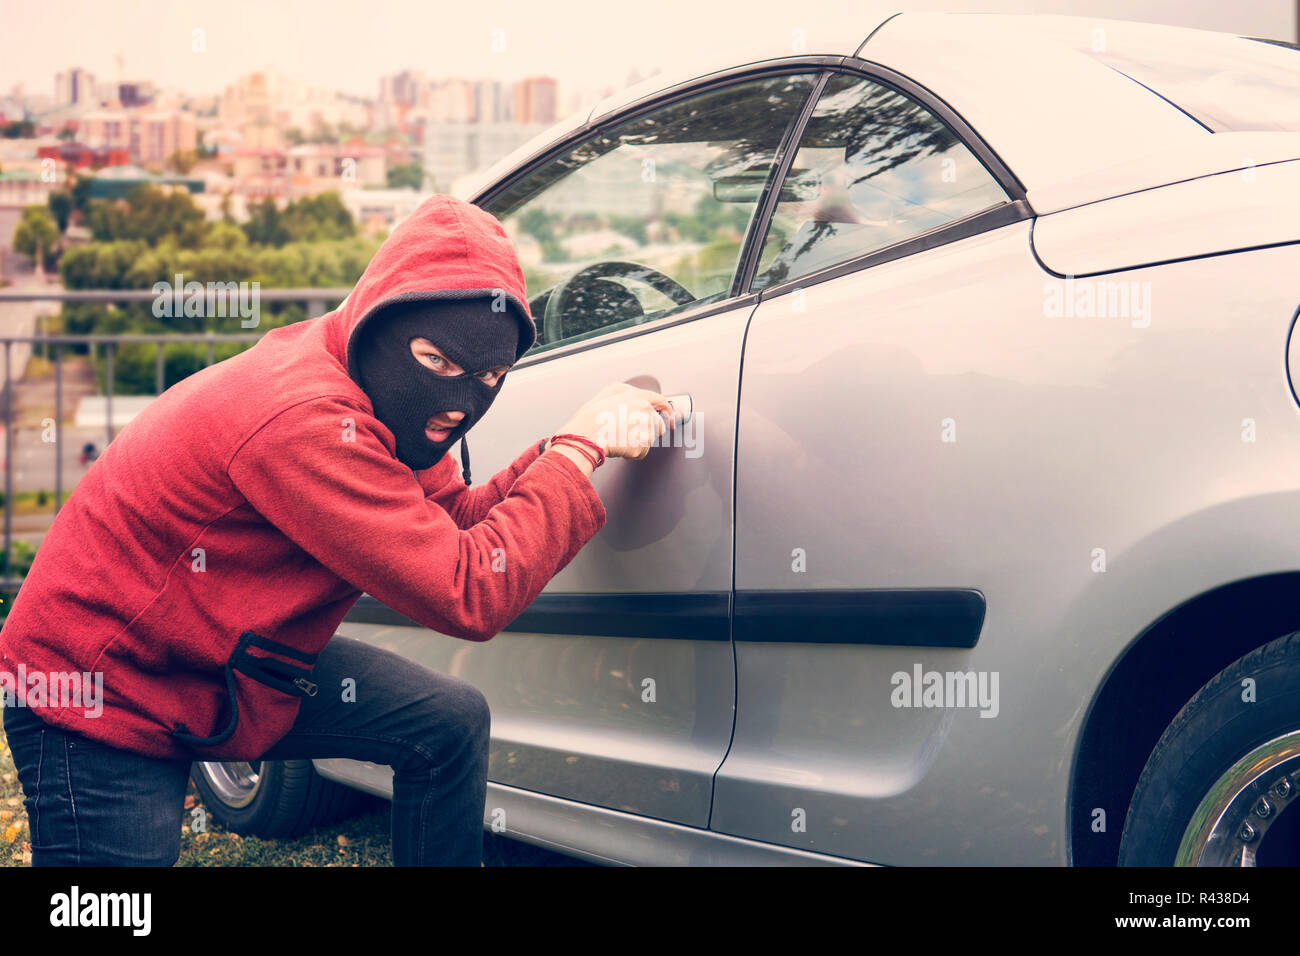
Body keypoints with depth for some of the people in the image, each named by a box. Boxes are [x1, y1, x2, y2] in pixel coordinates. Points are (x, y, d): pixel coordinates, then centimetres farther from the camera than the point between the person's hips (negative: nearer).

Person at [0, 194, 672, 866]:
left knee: (451, 724, 4)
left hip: (232, 663, 9)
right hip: (101, 705, -9)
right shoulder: (302, 419, -34)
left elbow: (456, 523, 3)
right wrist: (578, 451, -24)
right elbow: (469, 596, -33)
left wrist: (577, 444, -10)